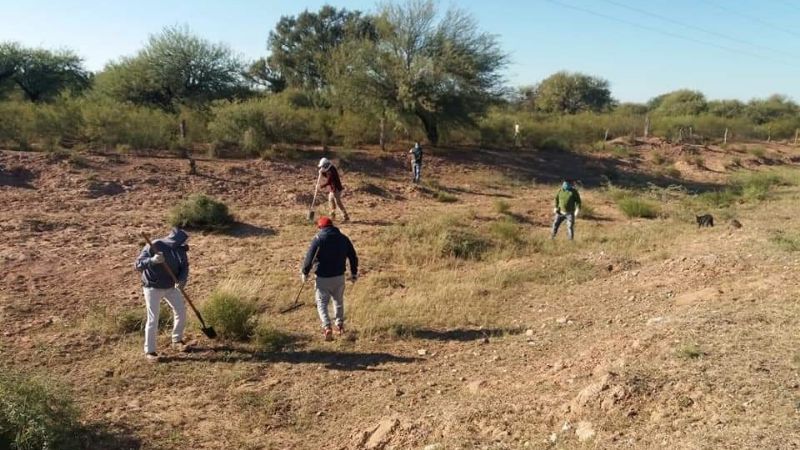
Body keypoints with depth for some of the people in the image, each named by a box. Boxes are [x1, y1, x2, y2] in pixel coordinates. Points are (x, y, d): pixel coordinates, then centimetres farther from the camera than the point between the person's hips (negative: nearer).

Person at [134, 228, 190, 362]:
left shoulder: (180, 250, -8)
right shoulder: (154, 246, -23)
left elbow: (184, 267, -5)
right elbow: (138, 264, -24)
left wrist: (182, 280, -25)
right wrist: (152, 260, -44)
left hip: (171, 287, 6)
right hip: (153, 288, -6)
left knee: (181, 311, 9)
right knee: (153, 318, -5)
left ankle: (177, 340, 30)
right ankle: (149, 351, 7)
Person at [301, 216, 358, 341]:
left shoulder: (318, 239, -10)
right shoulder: (343, 238, 3)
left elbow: (309, 257, -11)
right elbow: (353, 257, 8)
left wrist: (304, 272, 4)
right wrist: (354, 273, 19)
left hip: (323, 278, -4)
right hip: (339, 277, 4)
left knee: (322, 303, 5)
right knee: (338, 301, 22)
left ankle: (327, 327, -11)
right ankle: (340, 325, 31)